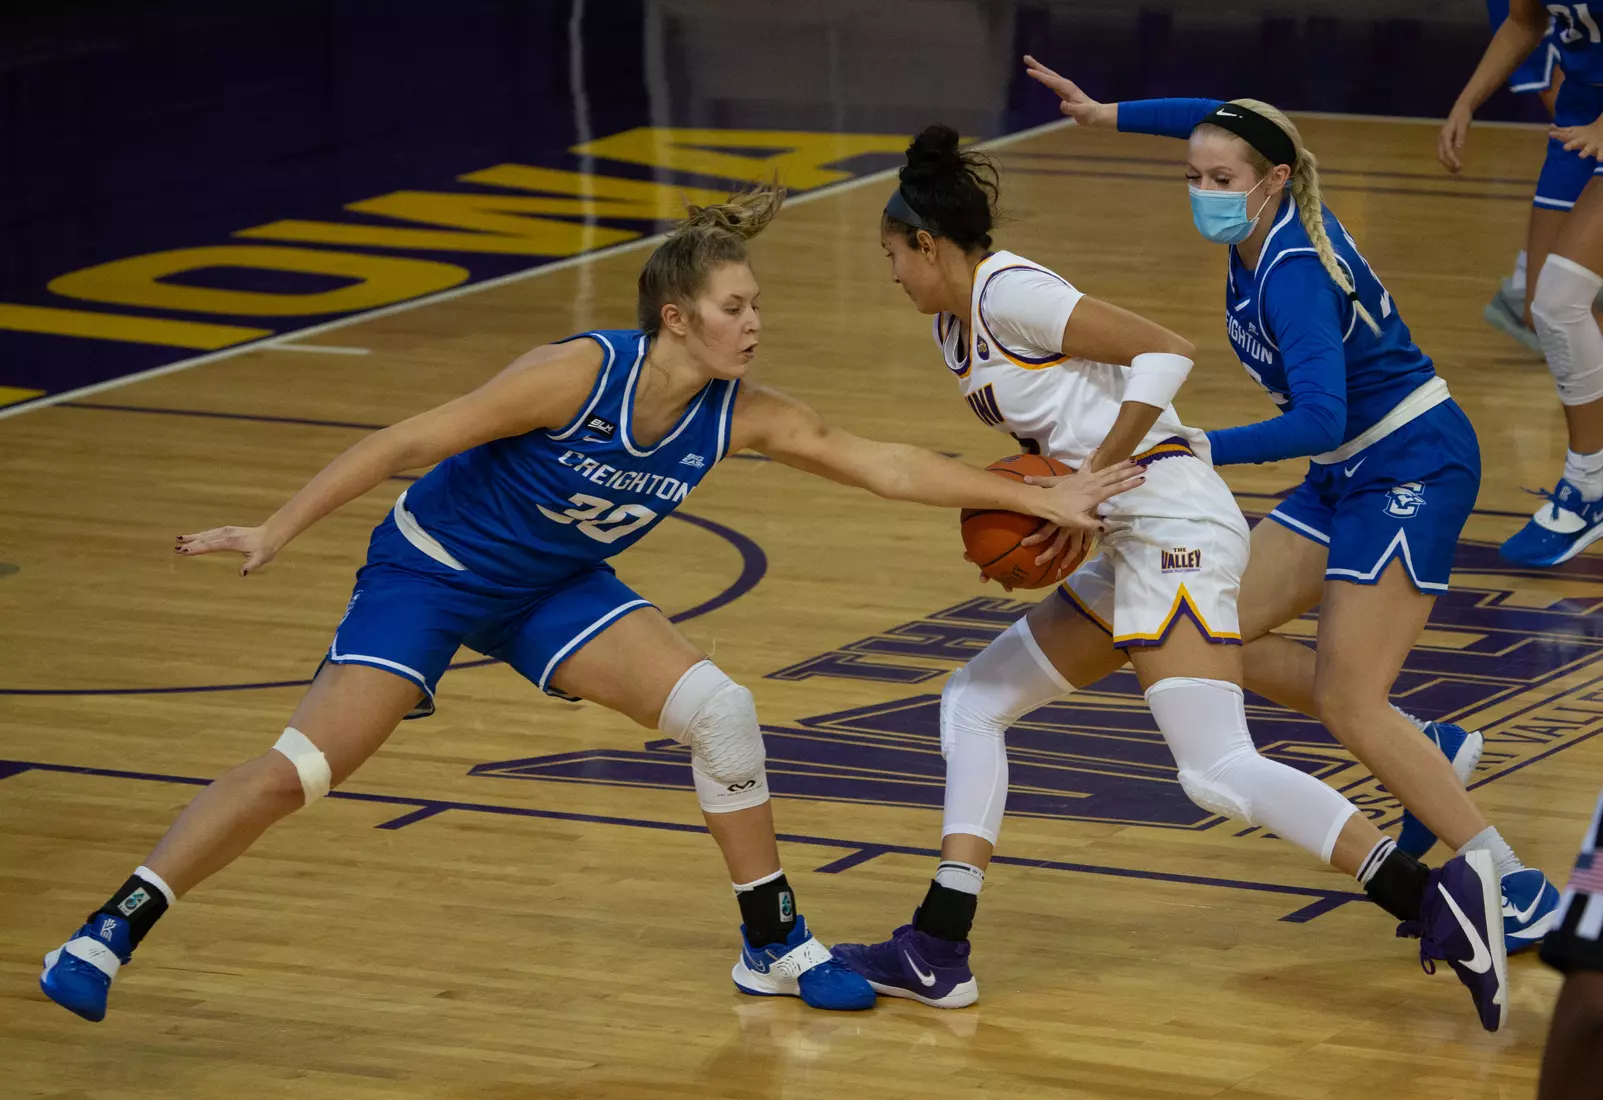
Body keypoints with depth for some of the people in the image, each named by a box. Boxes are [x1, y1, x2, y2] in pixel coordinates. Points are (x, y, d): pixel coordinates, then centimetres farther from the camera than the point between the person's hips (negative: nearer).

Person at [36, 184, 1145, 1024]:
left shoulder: (741, 414, -15)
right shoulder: (579, 372, -30)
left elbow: (880, 462, -11)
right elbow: (410, 440, -25)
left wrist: (1042, 499, -14)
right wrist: (278, 530, -24)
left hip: (554, 587, 6)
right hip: (431, 569, -5)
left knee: (719, 708, -9)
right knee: (300, 768, -18)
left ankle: (775, 945, 7)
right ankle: (108, 934, -9)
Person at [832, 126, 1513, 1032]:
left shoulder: (1008, 293, -10)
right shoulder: (953, 329, 19)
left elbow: (1165, 352, -17)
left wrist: (1091, 477, -17)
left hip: (1175, 522, -11)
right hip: (1136, 546, 11)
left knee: (1219, 772, -22)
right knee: (973, 702, 15)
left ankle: (1439, 896, -27)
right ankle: (939, 952, 13)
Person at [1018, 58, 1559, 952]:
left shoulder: (1293, 271, -26)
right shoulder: (1262, 224, -1)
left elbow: (1319, 420, -36)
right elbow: (1219, 123, 22)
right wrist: (1104, 116, 21)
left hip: (1415, 467, -10)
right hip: (1350, 474, 10)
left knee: (1347, 702, -14)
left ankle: (1523, 897, -9)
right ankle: (1432, 751, 18)